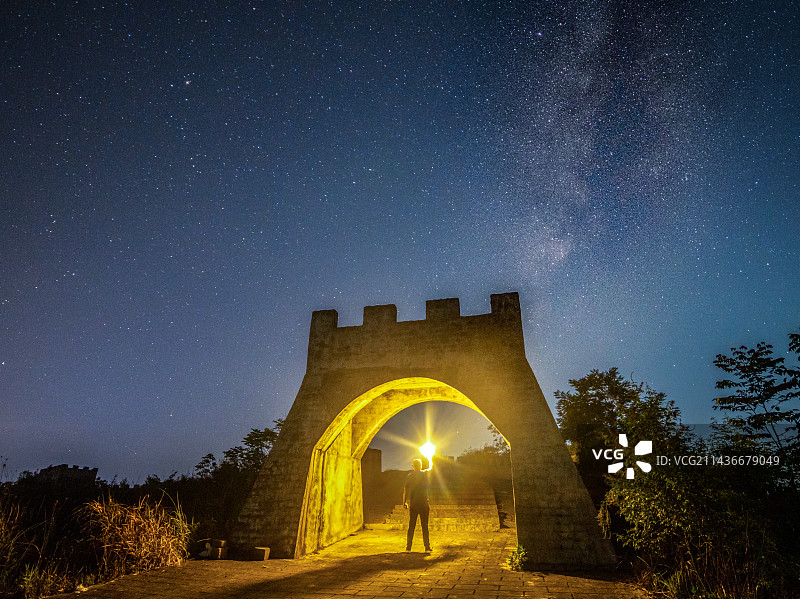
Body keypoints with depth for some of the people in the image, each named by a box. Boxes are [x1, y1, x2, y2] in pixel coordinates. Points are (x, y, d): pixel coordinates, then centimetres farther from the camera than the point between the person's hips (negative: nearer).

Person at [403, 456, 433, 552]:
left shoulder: (409, 475, 2)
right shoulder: (425, 473, -2)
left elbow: (405, 489, 0)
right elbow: (431, 467, 20)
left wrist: (404, 502, 8)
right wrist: (430, 459, 37)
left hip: (413, 503, 2)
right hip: (423, 503, -2)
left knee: (411, 526, 9)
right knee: (425, 526, 3)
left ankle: (408, 547, 9)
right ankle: (427, 547, 1)